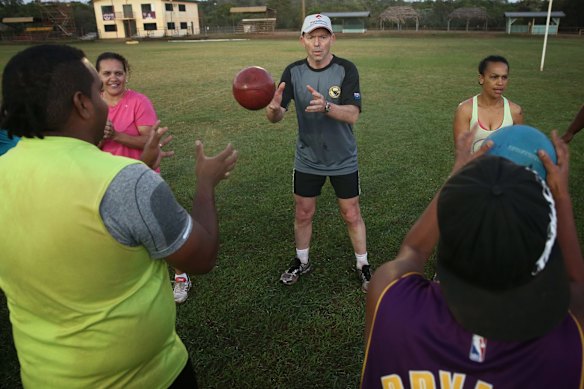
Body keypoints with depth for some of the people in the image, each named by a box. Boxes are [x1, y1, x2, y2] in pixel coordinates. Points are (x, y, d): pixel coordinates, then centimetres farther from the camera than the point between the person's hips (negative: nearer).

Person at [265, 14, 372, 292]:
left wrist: (326, 106, -45)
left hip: (343, 161, -2)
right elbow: (276, 117, -14)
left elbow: (353, 114, -25)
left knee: (351, 216, 9)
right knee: (303, 214, 14)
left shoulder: (346, 69, -15)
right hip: (307, 160, 2)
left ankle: (362, 265, 30)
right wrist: (273, 108, -39)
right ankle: (301, 262, 37)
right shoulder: (293, 71, -7)